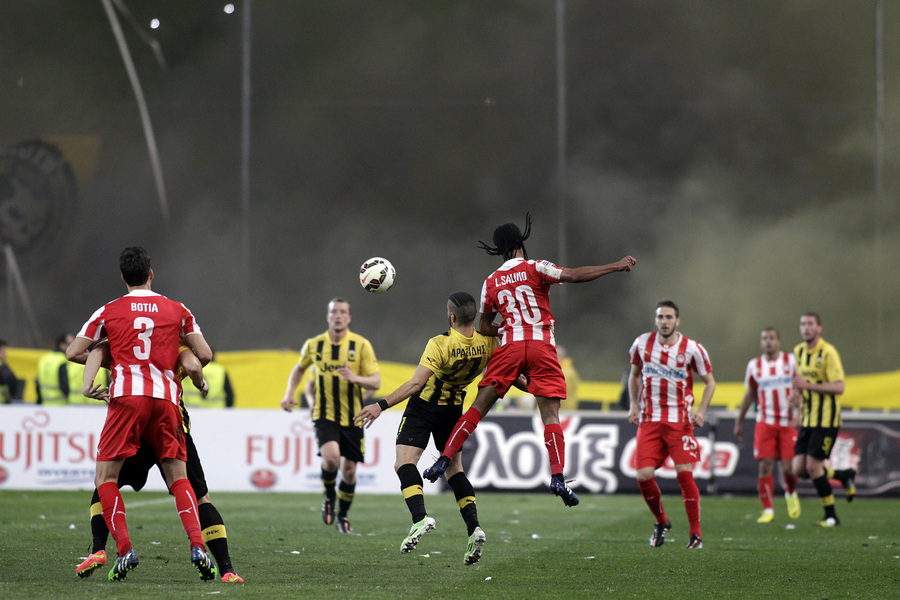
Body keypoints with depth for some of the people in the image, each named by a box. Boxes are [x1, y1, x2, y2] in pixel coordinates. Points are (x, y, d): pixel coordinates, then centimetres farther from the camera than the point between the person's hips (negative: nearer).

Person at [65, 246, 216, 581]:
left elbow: (73, 353, 11)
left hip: (127, 395, -2)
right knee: (178, 477, 9)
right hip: (166, 397, 2)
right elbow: (204, 355, 10)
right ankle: (197, 546, -9)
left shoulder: (110, 311, 9)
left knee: (105, 477, 5)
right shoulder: (177, 310, 12)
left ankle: (124, 549, -11)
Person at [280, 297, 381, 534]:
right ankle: (329, 495, 6)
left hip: (352, 417, 1)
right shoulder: (314, 345, 1)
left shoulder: (361, 345, -5)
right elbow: (299, 368, 22)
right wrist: (289, 394, 7)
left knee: (349, 470, 5)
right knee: (331, 457, -26)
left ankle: (343, 516, 29)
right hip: (325, 416, -1)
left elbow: (376, 382, -7)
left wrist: (355, 378, -27)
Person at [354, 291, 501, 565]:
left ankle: (419, 517, -32)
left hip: (424, 406, -6)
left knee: (404, 462, -8)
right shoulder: (487, 342, -9)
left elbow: (416, 384, -28)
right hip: (455, 410, 6)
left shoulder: (440, 345, -24)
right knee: (454, 469, 15)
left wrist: (381, 405, -26)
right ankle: (474, 527, -2)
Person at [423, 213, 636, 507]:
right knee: (550, 414, -2)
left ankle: (444, 459, 0)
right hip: (542, 346, -2)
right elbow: (575, 275, -9)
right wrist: (616, 266, -5)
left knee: (479, 407, 6)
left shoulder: (491, 282, 13)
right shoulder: (535, 269, 2)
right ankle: (557, 476, -13)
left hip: (509, 345, 2)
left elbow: (484, 328, 17)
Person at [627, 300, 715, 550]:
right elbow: (634, 374, 19)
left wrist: (700, 409, -8)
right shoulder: (642, 343, 3)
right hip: (649, 421, 2)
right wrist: (634, 405, 8)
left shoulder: (691, 349, -5)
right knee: (644, 475, -9)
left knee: (684, 473, -14)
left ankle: (696, 533, -1)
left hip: (680, 421, -2)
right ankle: (661, 522, 18)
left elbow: (709, 381, 6)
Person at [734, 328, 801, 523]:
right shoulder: (754, 366, 7)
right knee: (765, 466, -9)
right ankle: (768, 510, -3)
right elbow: (749, 395, 17)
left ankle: (791, 494, 27)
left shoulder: (791, 361, 1)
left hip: (788, 422, -1)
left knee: (788, 467, -6)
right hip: (765, 422, 1)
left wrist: (798, 412, -19)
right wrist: (739, 422, 20)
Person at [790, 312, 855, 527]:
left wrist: (809, 386, -25)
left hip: (826, 419, -7)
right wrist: (798, 392, 4)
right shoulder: (798, 351, 10)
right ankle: (845, 477, 23)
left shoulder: (828, 352, -13)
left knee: (813, 467, -10)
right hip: (807, 419, 7)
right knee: (799, 469, 1)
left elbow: (839, 387, -19)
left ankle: (831, 516, 5)